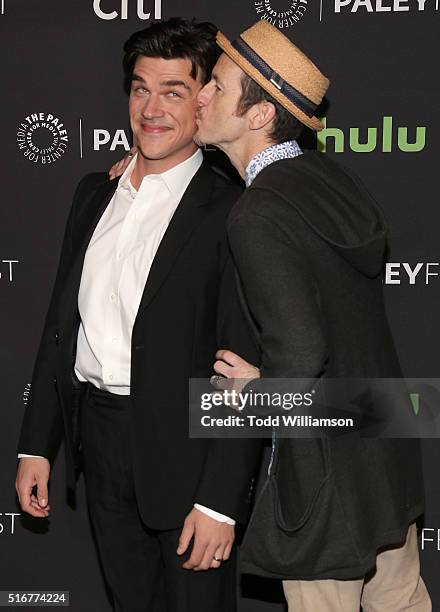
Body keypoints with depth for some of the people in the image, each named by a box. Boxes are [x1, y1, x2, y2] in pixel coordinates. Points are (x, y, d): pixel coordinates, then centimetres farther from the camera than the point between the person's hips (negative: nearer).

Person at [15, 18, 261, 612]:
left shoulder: (231, 213, -13)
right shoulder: (94, 192, 9)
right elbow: (60, 326, 13)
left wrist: (220, 500, -17)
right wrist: (36, 446, 11)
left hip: (185, 452, -6)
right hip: (98, 443, 6)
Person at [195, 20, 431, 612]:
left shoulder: (257, 215, -24)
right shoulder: (333, 177, 1)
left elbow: (299, 353, -33)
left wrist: (260, 394, -9)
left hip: (325, 466, -8)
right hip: (391, 451, 8)